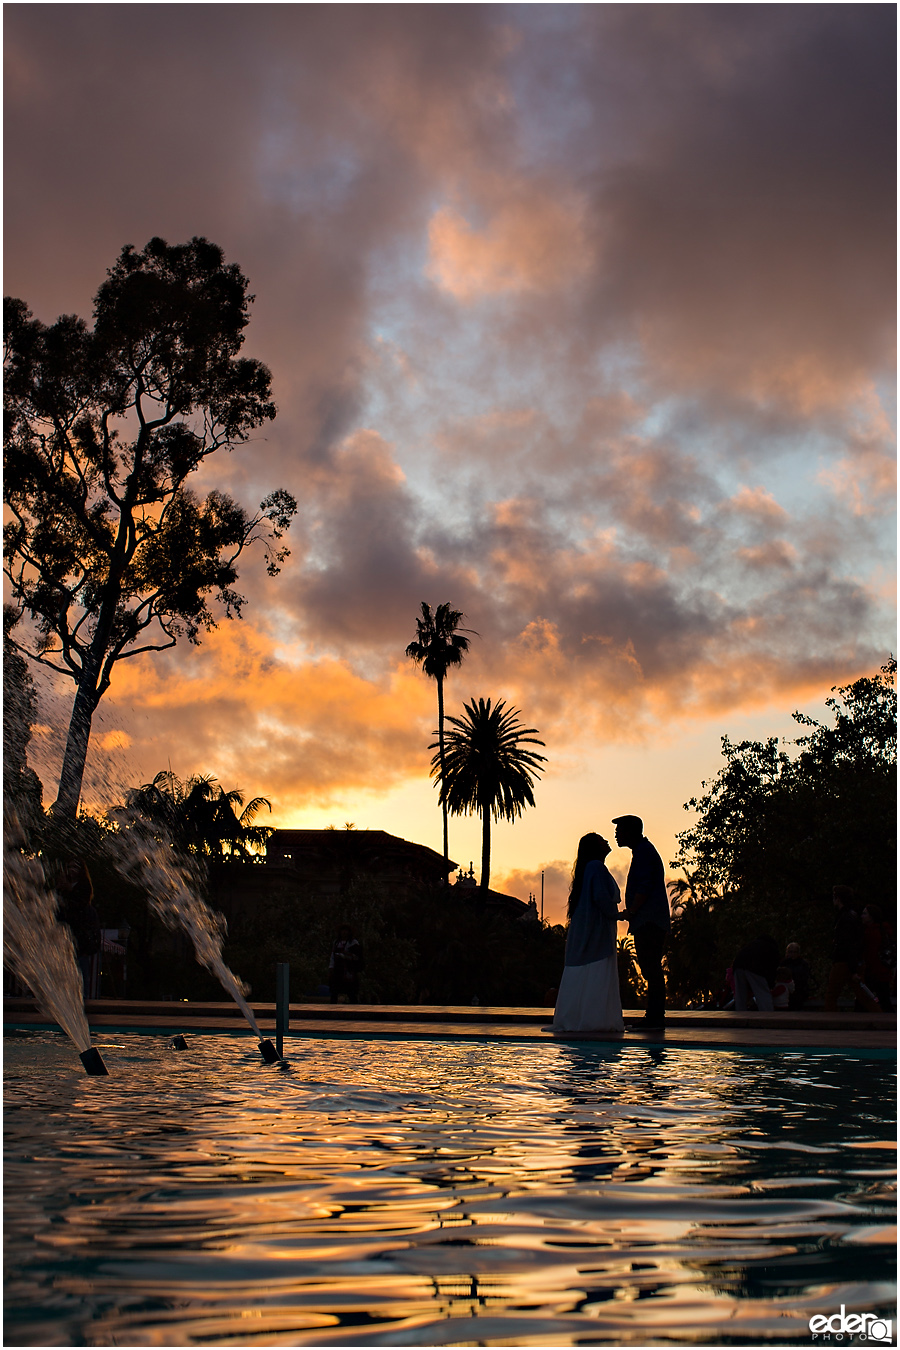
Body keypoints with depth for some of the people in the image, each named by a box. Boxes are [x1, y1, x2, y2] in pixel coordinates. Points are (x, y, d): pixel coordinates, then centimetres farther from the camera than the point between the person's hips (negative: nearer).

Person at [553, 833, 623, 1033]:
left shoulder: (588, 867, 19)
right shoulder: (596, 867, -10)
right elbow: (600, 897, -20)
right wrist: (615, 914, -6)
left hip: (581, 931, 10)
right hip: (597, 930, -10)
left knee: (579, 977, 7)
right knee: (597, 976, -10)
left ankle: (571, 1019, 7)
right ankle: (596, 1019, -13)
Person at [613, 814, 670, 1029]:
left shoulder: (643, 851, -9)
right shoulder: (644, 850, 23)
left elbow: (644, 888, -18)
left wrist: (631, 911, -12)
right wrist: (631, 912, 16)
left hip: (650, 922, -10)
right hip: (648, 922, 10)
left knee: (651, 968, -11)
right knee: (650, 969, 9)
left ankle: (655, 1018, -12)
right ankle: (654, 1017, 11)